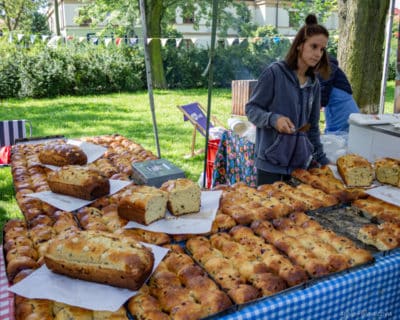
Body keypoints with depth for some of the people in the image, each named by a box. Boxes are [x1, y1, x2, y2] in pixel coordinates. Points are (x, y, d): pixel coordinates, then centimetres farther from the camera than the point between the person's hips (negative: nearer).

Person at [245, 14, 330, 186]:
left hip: (301, 162, 5)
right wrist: (273, 119, -22)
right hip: (271, 161, -5)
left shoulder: (314, 84, 9)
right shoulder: (274, 72, -8)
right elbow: (251, 109, -4)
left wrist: (322, 159, 16)